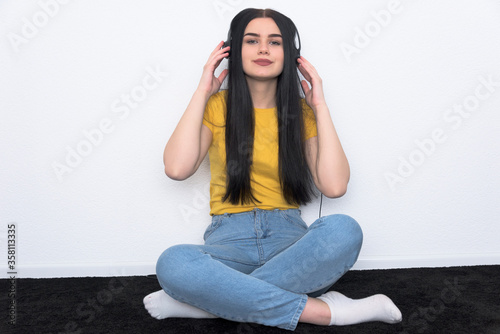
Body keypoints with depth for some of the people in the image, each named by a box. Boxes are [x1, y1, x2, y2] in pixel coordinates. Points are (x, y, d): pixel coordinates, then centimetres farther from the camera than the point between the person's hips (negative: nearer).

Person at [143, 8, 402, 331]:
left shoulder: (301, 111, 8)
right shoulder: (217, 105, 7)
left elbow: (335, 186, -9)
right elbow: (177, 168, -12)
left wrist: (320, 106, -4)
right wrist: (202, 93, -4)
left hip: (288, 239, 1)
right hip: (230, 239, -1)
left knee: (343, 230, -32)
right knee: (172, 263, -33)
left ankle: (214, 299, -24)